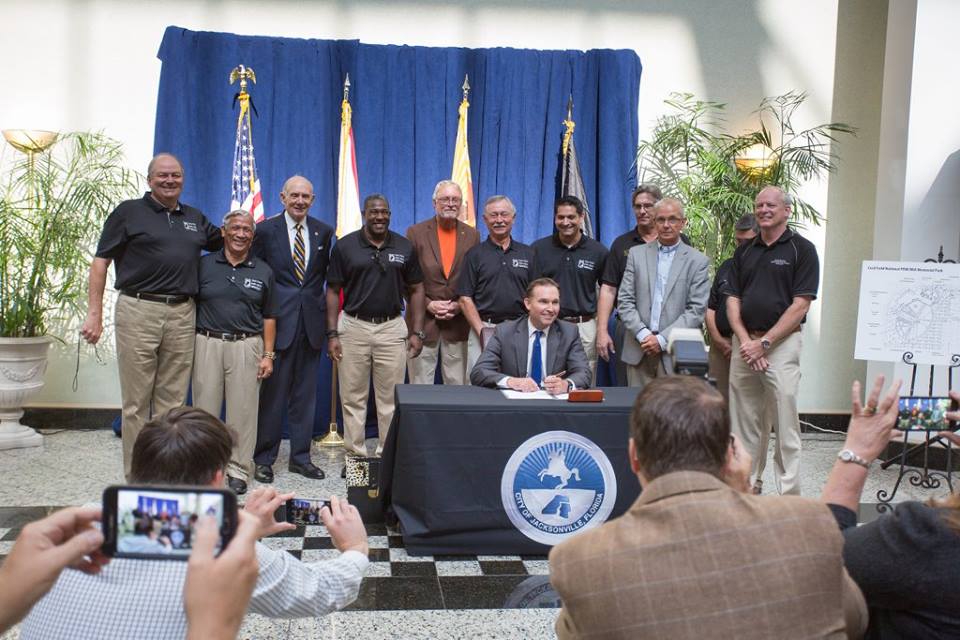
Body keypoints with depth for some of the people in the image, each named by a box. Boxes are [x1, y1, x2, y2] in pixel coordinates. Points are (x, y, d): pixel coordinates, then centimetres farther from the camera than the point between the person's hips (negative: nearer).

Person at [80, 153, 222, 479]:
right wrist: (94, 314, -7)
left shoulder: (195, 218, 17)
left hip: (182, 314, 4)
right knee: (136, 401, 1)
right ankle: (135, 476, 9)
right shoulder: (129, 212, 3)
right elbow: (101, 262, 0)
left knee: (172, 400, 8)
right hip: (139, 311, -4)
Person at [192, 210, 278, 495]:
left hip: (246, 346, 0)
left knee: (242, 410, 3)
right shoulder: (204, 264, 5)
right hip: (207, 343, 0)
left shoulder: (263, 271, 8)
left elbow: (269, 317, 9)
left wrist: (268, 355, 2)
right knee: (205, 407, 4)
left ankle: (238, 470, 13)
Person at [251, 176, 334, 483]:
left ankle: (300, 457, 20)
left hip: (311, 320, 3)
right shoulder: (265, 230, -1)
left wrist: (321, 306, 6)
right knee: (272, 391, 1)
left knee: (305, 393, 9)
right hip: (277, 320, -3)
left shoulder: (323, 231, 8)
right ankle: (264, 459, 13)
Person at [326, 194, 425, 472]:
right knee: (353, 397, 5)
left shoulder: (405, 247, 4)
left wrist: (417, 332, 2)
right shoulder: (345, 246, 0)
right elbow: (333, 291, 2)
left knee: (390, 397, 5)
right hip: (353, 327, -1)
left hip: (392, 327, 1)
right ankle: (355, 455, 16)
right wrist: (332, 334, -5)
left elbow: (415, 290, 9)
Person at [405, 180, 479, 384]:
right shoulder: (416, 233, 0)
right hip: (423, 321, -1)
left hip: (458, 322, 2)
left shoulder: (472, 235, 6)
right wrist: (428, 304, -10)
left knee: (457, 386, 7)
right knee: (420, 388, 5)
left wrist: (460, 305, -7)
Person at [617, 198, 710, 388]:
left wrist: (662, 339, -11)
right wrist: (643, 334, -8)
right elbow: (624, 301, 5)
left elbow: (697, 310, -3)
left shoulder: (698, 261, 3)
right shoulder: (636, 254, 10)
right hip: (638, 350, 2)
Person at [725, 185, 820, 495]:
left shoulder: (801, 249, -2)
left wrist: (764, 343, -12)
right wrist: (745, 341, -6)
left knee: (785, 425, -3)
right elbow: (732, 299, 10)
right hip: (744, 345, 5)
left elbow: (800, 305, -8)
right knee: (743, 423, 9)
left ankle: (789, 495, 4)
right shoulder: (744, 251, 14)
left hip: (781, 344, -5)